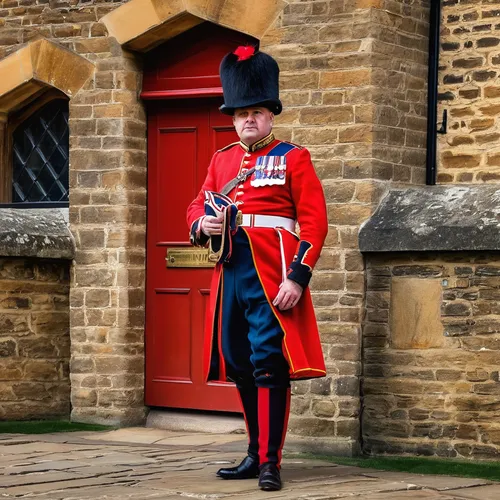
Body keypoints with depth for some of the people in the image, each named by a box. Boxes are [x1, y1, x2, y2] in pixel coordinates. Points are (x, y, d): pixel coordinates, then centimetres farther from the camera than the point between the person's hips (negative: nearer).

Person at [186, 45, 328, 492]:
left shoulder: (293, 158, 0)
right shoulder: (222, 160, 16)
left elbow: (314, 222, -6)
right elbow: (197, 208, 20)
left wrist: (297, 278, -15)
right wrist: (202, 225, -6)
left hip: (272, 272, -6)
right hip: (230, 271, 6)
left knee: (269, 364, -10)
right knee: (240, 365, 9)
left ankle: (270, 461, -7)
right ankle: (258, 453, 20)